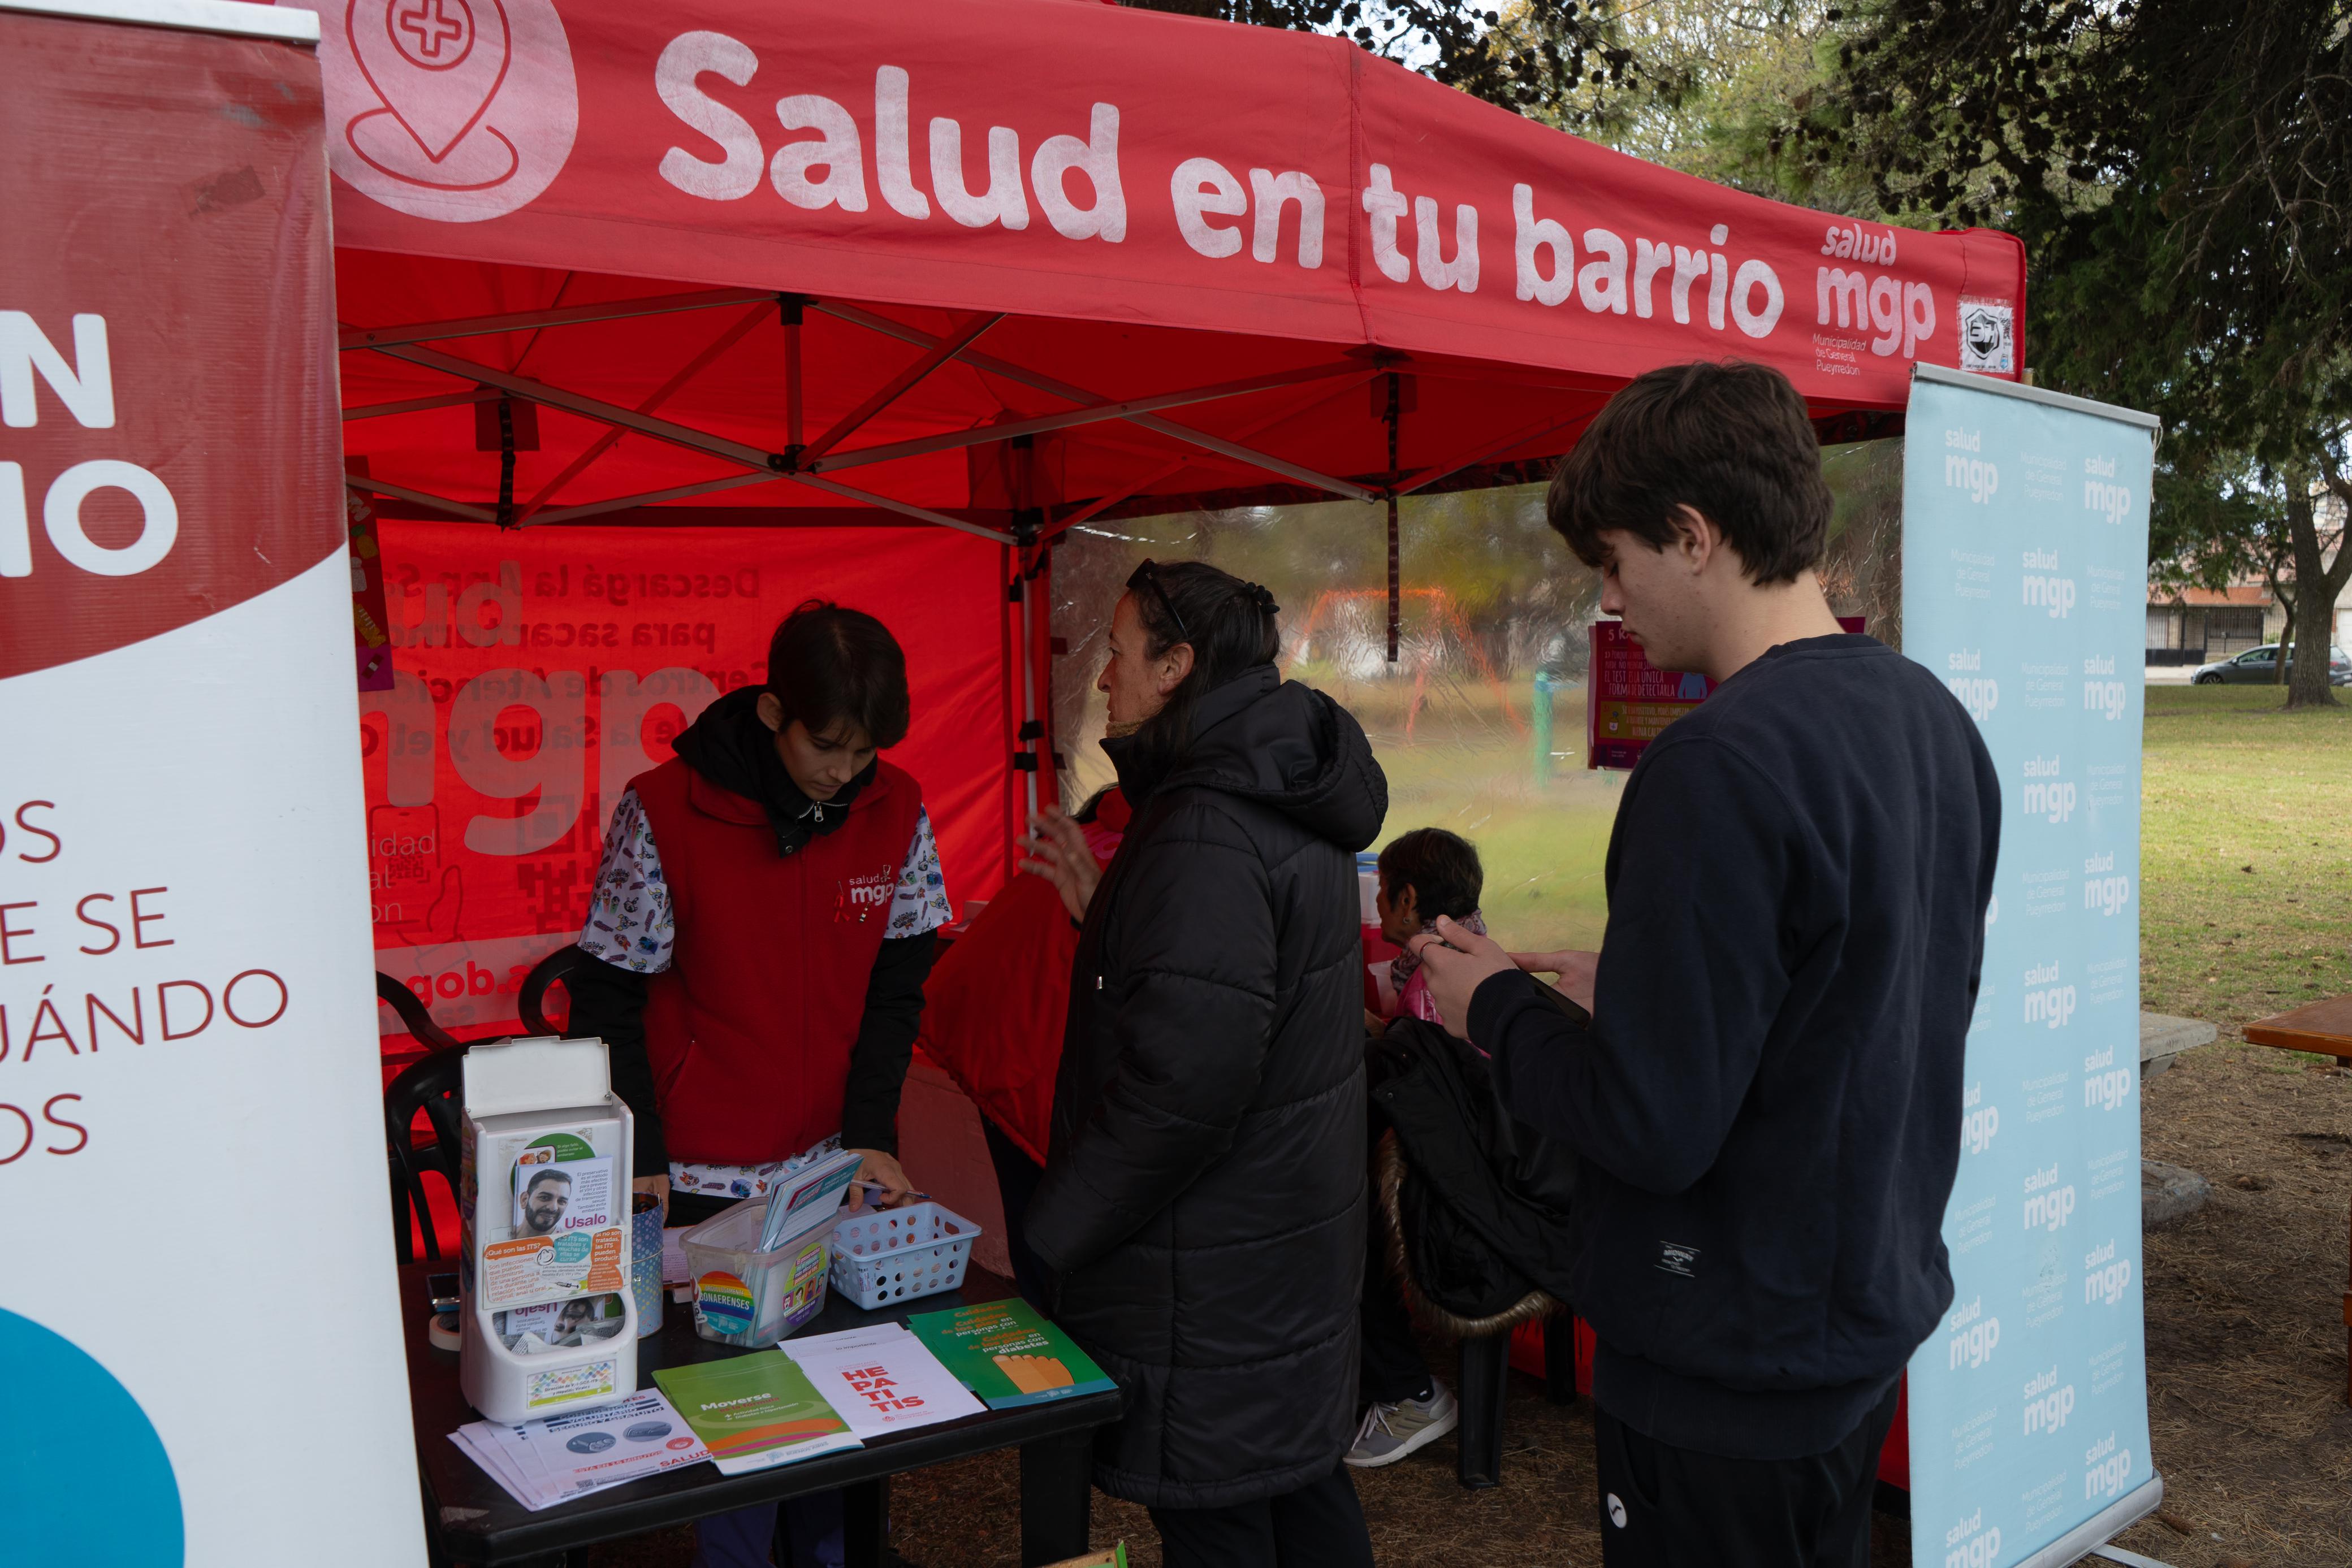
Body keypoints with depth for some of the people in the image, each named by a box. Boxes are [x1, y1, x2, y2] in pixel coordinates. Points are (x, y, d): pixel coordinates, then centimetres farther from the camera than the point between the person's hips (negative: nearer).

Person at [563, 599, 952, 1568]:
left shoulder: (898, 813, -4)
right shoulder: (663, 814, -13)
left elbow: (895, 988, 4)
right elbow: (605, 997, -6)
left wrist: (871, 1134, -4)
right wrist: (642, 1159, -10)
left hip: (837, 1164, 3)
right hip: (703, 1178, -3)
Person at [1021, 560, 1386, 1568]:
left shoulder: (1205, 835, -24)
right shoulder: (1287, 804, 8)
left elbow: (1182, 1080, -29)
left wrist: (1052, 1231, -17)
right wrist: (1103, 908, 12)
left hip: (1212, 1282, -10)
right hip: (1302, 1248, 10)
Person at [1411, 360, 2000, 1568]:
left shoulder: (1720, 768, -27)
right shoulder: (1933, 716, 2)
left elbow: (1653, 1127, -26)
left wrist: (1495, 1007, -8)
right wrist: (1638, 990, 9)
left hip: (1731, 1370, -8)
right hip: (1872, 1310, 9)